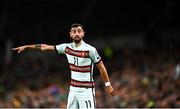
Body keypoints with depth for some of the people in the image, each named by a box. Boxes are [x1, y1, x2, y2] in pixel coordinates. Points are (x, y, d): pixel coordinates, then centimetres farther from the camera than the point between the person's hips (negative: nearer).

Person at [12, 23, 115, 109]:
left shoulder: (90, 50, -13)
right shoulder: (67, 47, 3)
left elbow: (101, 66, -4)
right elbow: (46, 47, 11)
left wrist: (108, 85, -1)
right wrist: (26, 46, 15)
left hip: (86, 90, -6)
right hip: (73, 89, 6)